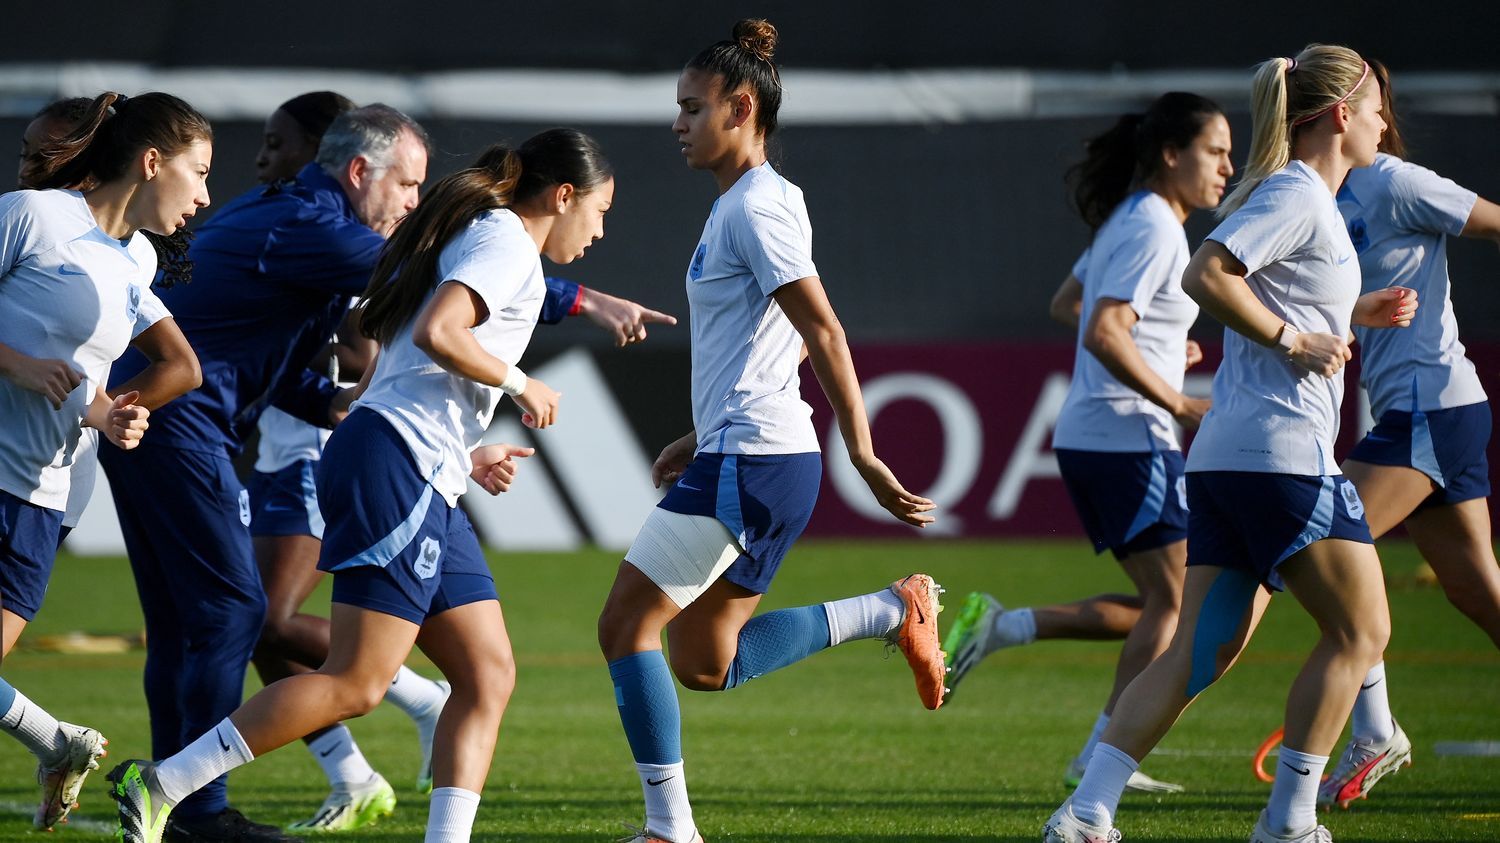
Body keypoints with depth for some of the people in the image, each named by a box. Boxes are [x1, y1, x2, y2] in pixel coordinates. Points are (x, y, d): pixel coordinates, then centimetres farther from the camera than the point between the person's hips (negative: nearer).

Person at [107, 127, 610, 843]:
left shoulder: (477, 234, 26)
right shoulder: (507, 240, -3)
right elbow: (437, 333, -20)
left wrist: (466, 455, 22)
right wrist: (520, 385, -7)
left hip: (426, 488, 11)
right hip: (397, 467, -11)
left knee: (489, 676, 5)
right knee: (355, 684, -13)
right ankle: (160, 785, -14)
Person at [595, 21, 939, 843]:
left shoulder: (757, 208, -13)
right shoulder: (742, 205, 17)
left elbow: (822, 332, -19)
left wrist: (862, 453, -24)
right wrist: (704, 436, 27)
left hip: (749, 465, -10)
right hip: (749, 458, 10)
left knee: (626, 624, -6)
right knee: (702, 661, 12)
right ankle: (895, 612, 11)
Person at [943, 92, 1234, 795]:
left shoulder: (1131, 221, 16)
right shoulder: (1153, 229, -14)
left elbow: (1068, 302, 29)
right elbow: (1103, 335, -24)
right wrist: (1180, 404, -20)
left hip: (1087, 439, 10)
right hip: (1128, 439, -10)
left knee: (1157, 606, 12)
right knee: (1171, 602, -4)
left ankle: (996, 627, 5)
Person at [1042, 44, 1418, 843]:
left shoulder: (1297, 196, 21)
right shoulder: (1299, 196, -10)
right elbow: (1206, 274, -22)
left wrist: (1353, 314, 22)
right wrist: (1295, 340, -17)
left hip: (1222, 457, 10)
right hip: (1282, 452, -10)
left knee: (1203, 650, 5)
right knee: (1359, 629, 1)